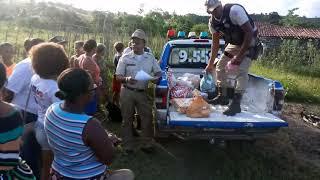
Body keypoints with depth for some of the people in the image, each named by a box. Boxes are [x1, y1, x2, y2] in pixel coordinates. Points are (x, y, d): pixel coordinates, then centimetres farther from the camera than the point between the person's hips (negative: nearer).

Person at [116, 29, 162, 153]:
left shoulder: (150, 58, 7)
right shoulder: (125, 58, 1)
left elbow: (159, 72, 11)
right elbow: (118, 76, 0)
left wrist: (156, 78, -13)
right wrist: (127, 79, -21)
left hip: (144, 93, 1)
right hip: (127, 92, -1)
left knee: (147, 118, 2)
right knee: (127, 119, 7)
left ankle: (147, 143, 17)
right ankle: (128, 145, 19)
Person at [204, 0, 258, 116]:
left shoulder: (235, 10, -30)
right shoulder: (213, 22, -8)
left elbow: (250, 32, -28)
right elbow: (215, 44, 4)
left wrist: (239, 56, -28)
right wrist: (210, 64, 5)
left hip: (249, 41, -7)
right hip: (233, 43, 7)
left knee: (241, 70, -21)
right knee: (220, 66, 5)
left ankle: (236, 104, -17)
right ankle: (222, 97, 19)